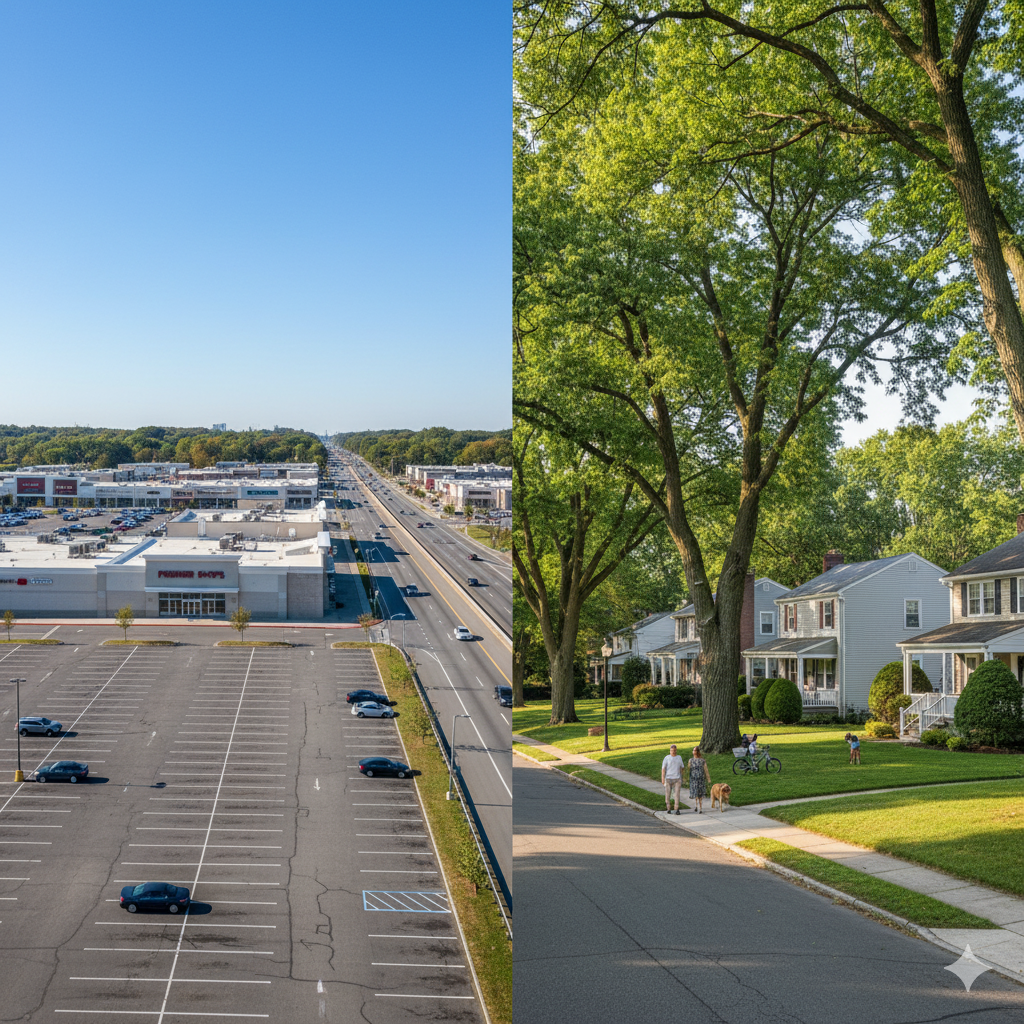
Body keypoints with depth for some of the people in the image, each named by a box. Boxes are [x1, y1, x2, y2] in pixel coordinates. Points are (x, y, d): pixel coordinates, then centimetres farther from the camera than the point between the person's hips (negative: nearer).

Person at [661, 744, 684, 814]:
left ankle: (677, 809, -9)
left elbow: (681, 768, 16)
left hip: (677, 779, 1)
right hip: (668, 778, -1)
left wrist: (681, 778, 15)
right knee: (668, 794, 4)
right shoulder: (667, 758, -2)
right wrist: (663, 779, -11)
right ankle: (668, 808, 19)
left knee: (677, 794, -9)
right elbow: (663, 769, -4)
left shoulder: (679, 758, 8)